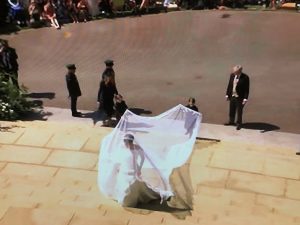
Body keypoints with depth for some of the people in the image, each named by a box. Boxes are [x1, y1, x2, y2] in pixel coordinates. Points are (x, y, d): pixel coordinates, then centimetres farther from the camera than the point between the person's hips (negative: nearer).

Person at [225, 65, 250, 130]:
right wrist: (227, 94, 8)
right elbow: (229, 85, 7)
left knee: (239, 111, 9)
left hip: (240, 98, -5)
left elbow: (247, 89, -15)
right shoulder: (232, 75, -3)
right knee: (231, 110, 19)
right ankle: (231, 121, 40)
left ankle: (239, 124, 26)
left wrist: (245, 99, -17)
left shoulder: (245, 78, -18)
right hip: (232, 96, 5)